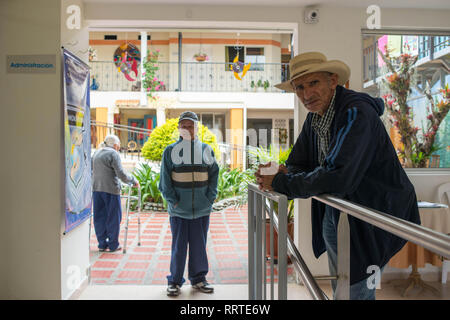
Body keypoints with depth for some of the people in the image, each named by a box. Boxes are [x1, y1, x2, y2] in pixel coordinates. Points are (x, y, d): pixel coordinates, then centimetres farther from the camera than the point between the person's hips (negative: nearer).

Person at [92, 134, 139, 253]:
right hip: (110, 189, -7)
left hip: (96, 189, 7)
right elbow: (121, 174, -15)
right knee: (113, 216, 5)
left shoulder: (96, 153, 14)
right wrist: (133, 180, -2)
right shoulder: (113, 154, -8)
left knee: (99, 217, 12)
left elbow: (91, 172, 22)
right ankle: (113, 245, 11)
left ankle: (102, 244, 18)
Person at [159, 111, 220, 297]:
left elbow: (214, 175, 8)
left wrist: (210, 198, -2)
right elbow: (165, 179, 0)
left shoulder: (206, 150, 7)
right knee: (179, 246, 4)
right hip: (179, 209, -2)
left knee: (199, 245, 11)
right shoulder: (171, 151, 2)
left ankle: (198, 278, 25)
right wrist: (172, 200, -8)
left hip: (202, 209, 2)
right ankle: (175, 281, 17)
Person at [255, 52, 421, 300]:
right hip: (333, 216, 9)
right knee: (339, 290, 22)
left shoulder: (357, 112, -25)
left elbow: (338, 177, -36)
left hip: (371, 220, -8)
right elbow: (298, 165, 7)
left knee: (355, 292, -3)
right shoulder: (314, 117, 3)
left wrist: (280, 183, -26)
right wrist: (282, 175, -18)